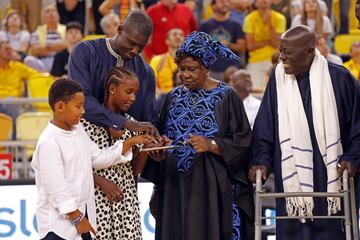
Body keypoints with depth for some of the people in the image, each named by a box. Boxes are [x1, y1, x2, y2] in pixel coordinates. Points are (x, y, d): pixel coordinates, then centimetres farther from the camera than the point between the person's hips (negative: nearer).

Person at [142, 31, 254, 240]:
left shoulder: (226, 97, -2)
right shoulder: (174, 97, 12)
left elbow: (242, 141, -5)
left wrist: (211, 145, -18)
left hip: (211, 187, -4)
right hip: (174, 188, 4)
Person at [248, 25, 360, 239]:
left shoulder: (338, 78, -3)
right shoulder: (279, 78, 3)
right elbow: (264, 126, 7)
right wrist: (261, 160, -4)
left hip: (331, 178, -2)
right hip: (291, 179, 2)